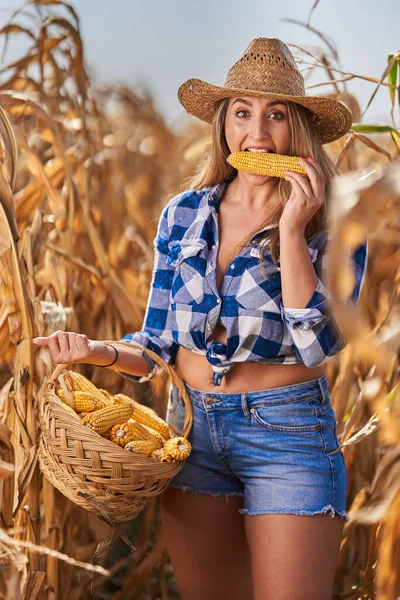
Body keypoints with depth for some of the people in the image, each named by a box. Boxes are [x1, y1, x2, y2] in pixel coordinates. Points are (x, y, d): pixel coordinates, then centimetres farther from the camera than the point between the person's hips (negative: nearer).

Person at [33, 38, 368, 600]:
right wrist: (99, 351, -12)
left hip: (287, 435, -3)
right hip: (193, 427, 4)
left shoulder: (333, 225, -6)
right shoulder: (184, 214, 3)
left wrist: (291, 231, -20)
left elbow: (319, 347, -18)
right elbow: (159, 342, 8)